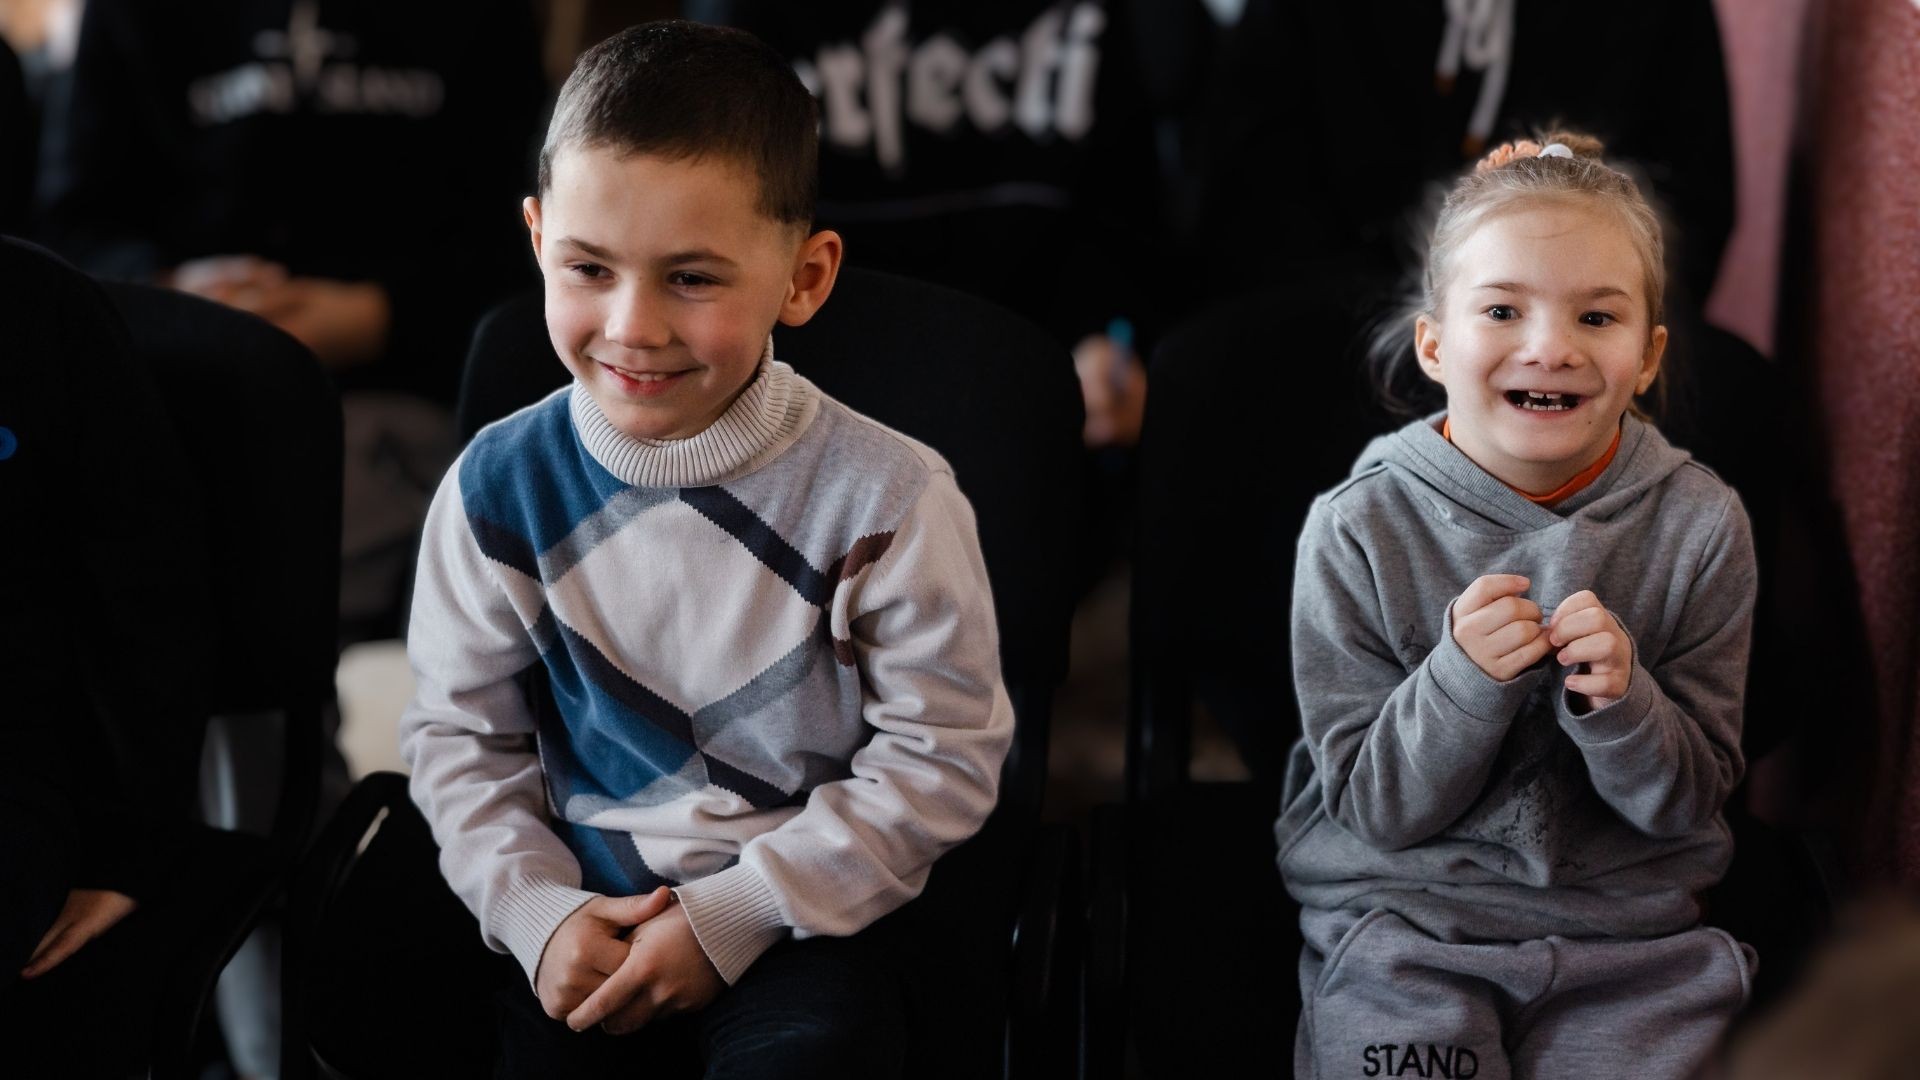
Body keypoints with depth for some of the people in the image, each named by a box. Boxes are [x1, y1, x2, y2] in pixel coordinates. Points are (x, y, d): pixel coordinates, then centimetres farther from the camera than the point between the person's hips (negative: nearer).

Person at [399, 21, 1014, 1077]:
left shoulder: (886, 499, -15)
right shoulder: (500, 486, -5)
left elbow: (942, 755, -9)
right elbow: (460, 730, 5)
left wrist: (728, 916, -13)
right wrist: (538, 909, -10)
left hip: (808, 910, -2)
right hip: (582, 904, 3)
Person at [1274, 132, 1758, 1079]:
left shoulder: (1698, 525, -5)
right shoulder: (1359, 532, -10)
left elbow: (1691, 798, -2)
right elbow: (1373, 806, -8)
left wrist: (1619, 702, -22)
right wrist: (1464, 680, -25)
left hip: (1626, 923, 1)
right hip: (1401, 920, -1)